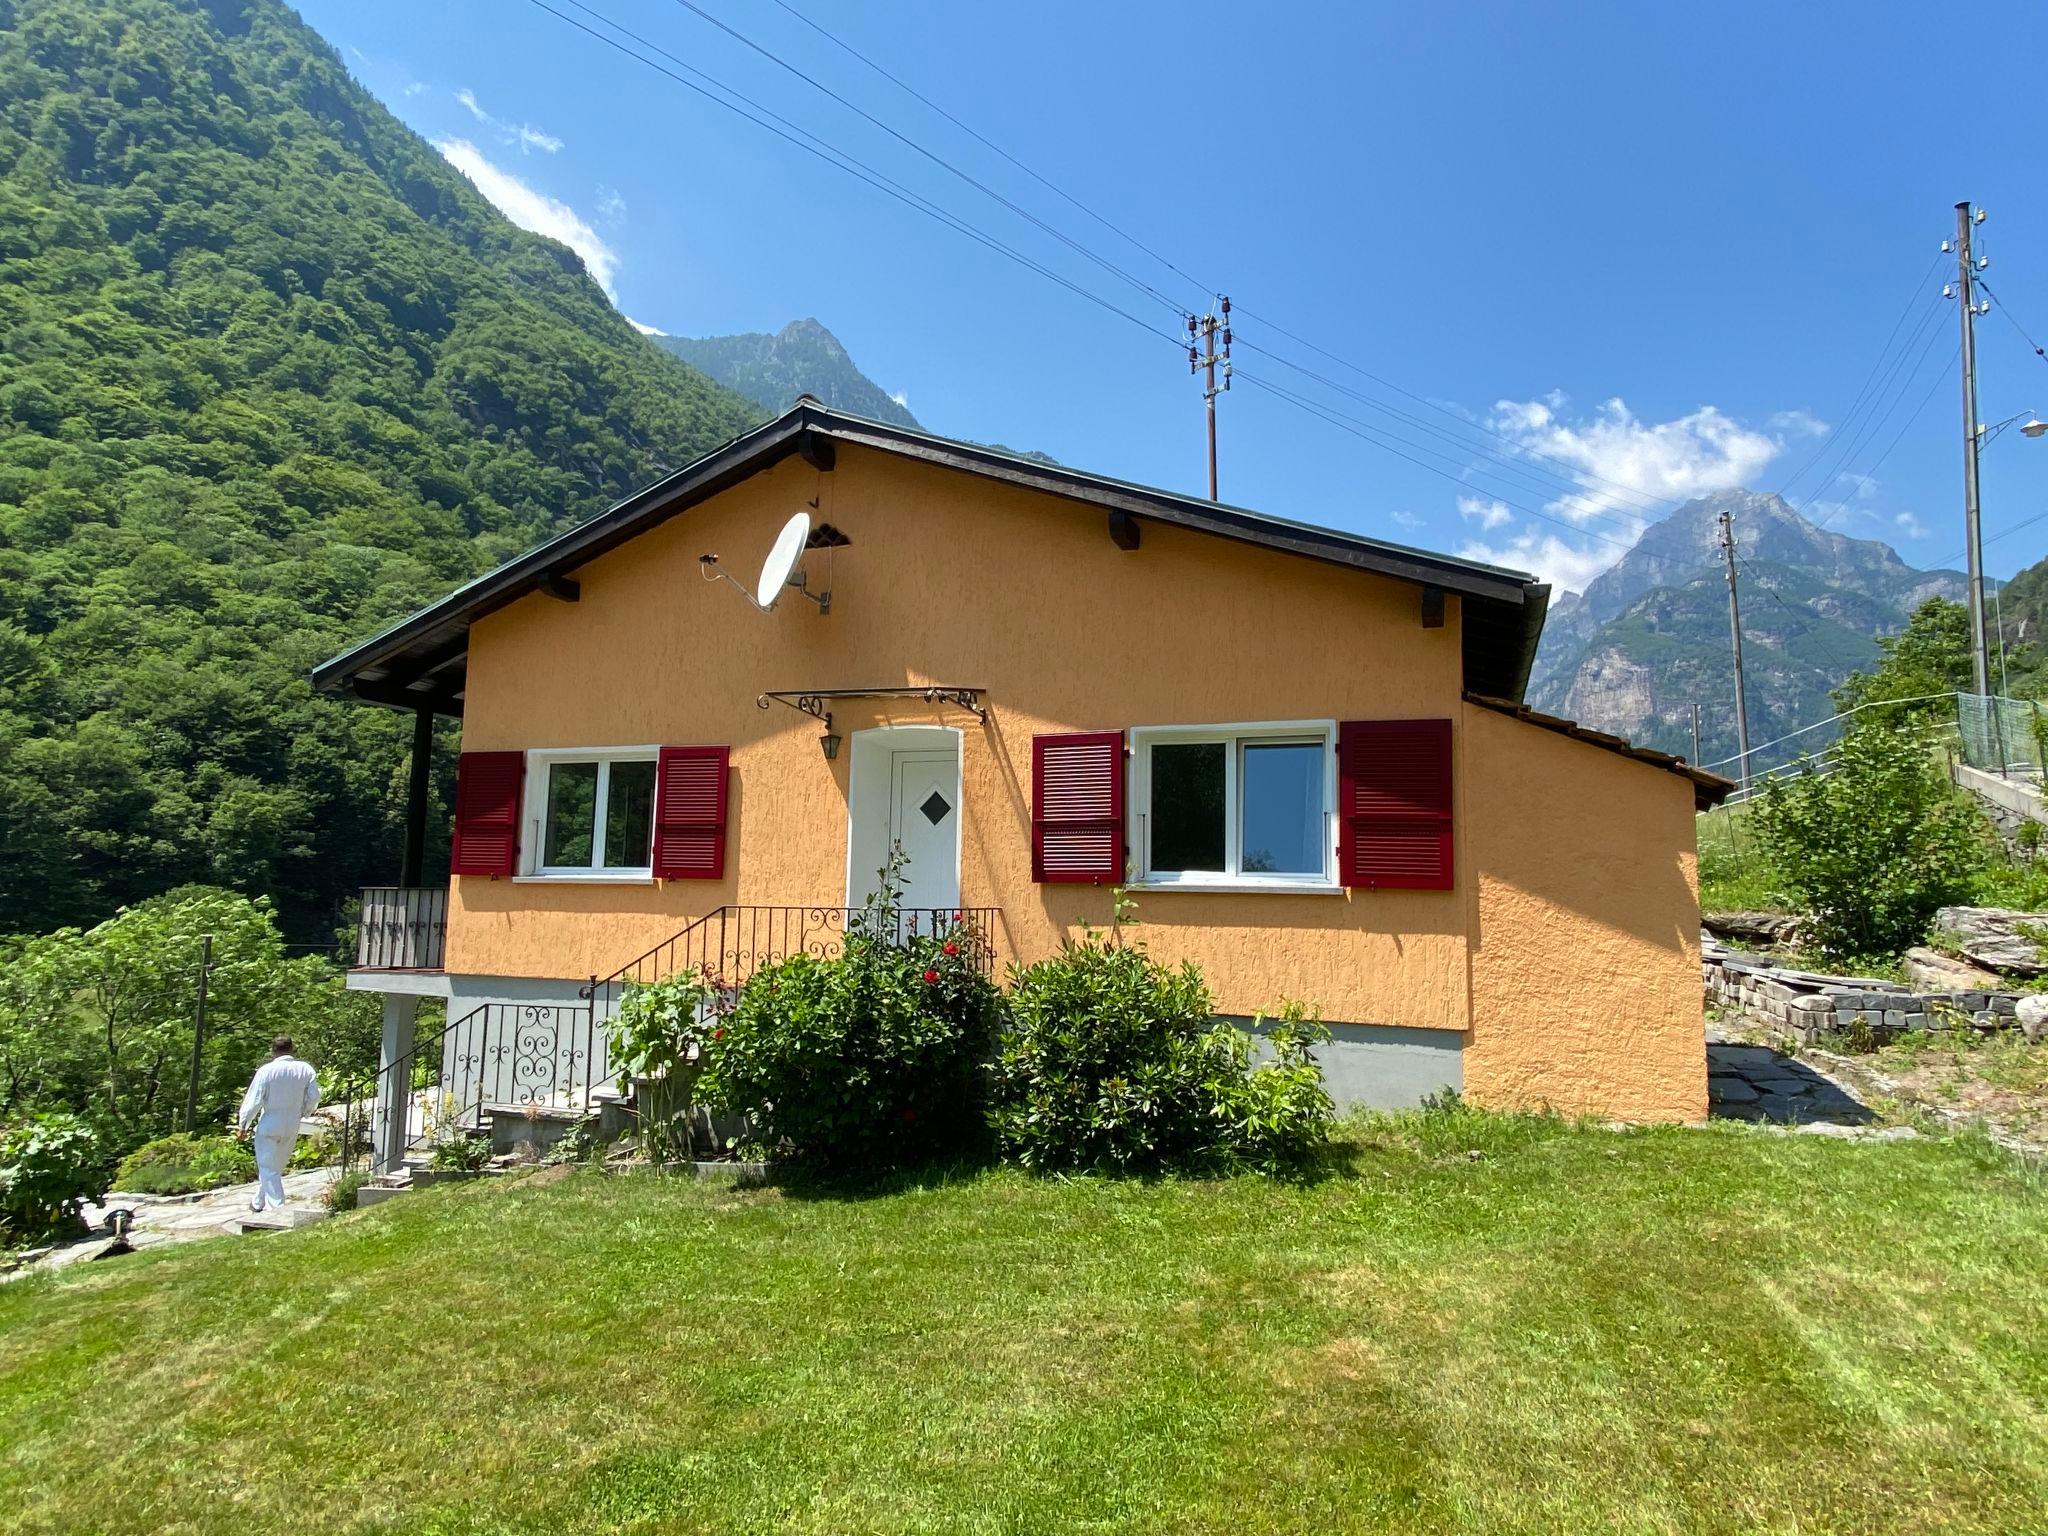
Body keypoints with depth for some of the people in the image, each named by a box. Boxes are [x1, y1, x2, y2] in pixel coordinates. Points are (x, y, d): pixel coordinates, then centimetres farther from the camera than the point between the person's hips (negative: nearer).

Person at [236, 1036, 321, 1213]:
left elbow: (254, 1100, -12)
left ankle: (278, 1206, -2)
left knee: (268, 1168, 3)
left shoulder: (266, 1071, -13)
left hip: (269, 1126, -4)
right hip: (292, 1128, 4)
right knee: (277, 1166, 20)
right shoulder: (306, 1069, -3)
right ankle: (258, 1202, 34)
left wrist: (243, 1125, -1)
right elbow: (314, 1097, 0)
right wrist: (303, 1113, 19)